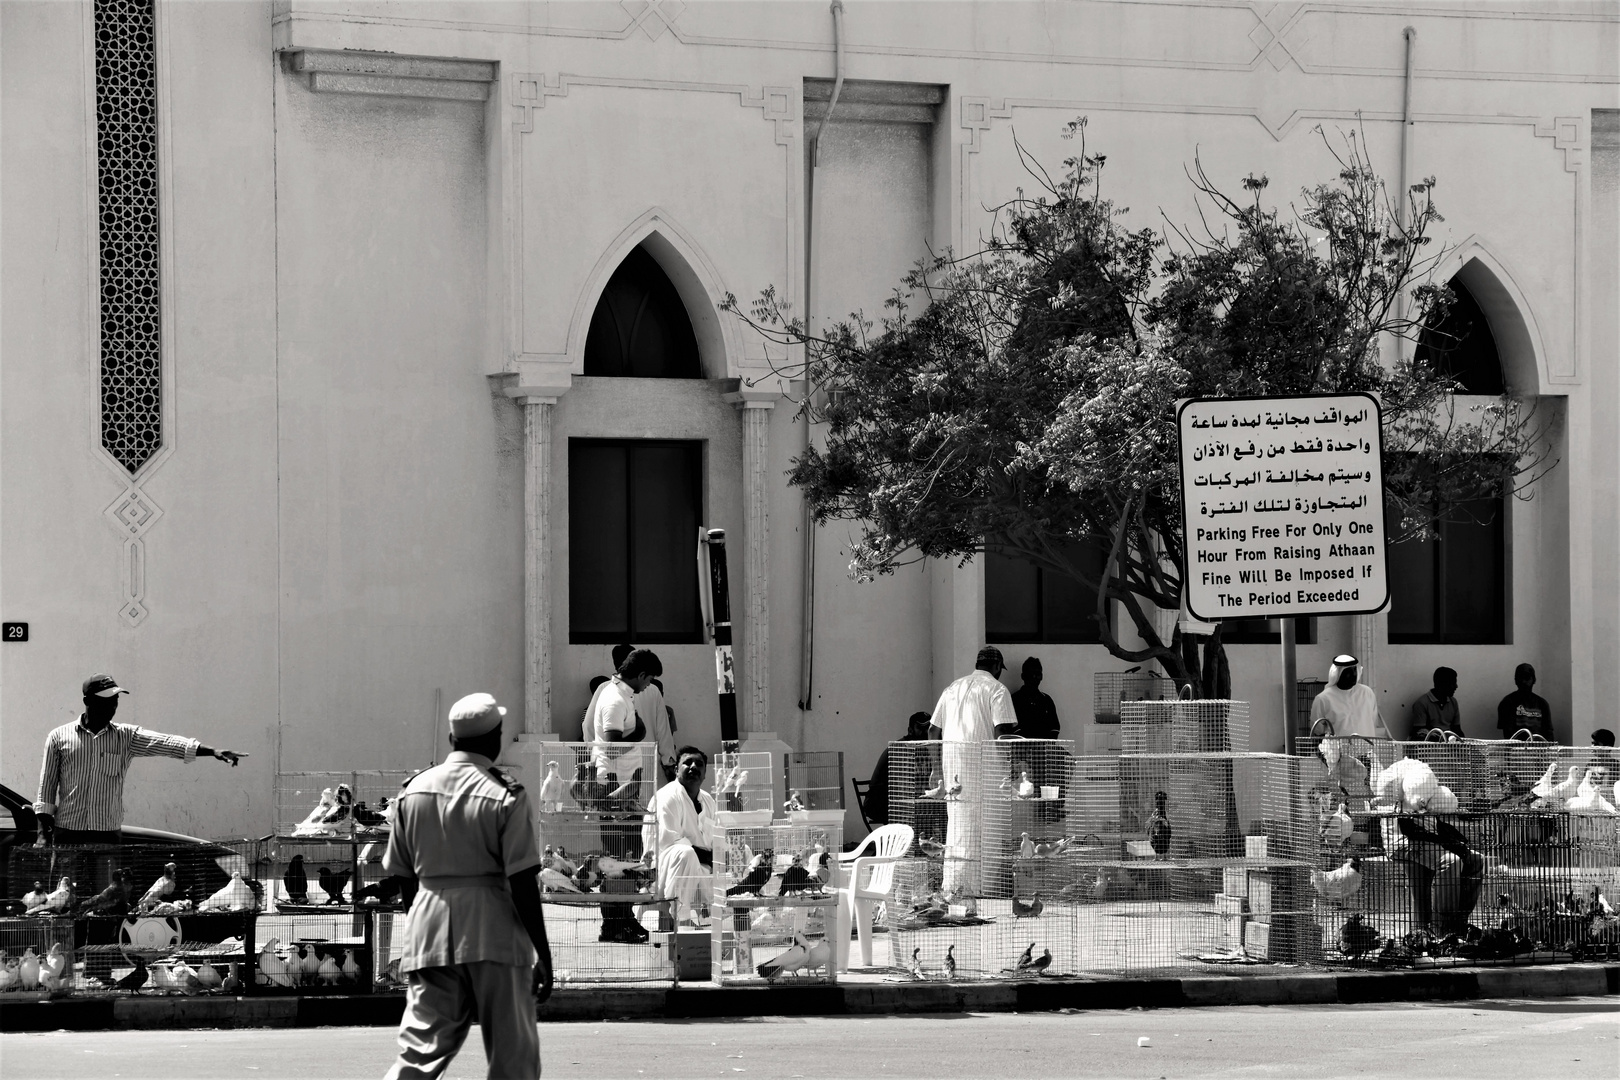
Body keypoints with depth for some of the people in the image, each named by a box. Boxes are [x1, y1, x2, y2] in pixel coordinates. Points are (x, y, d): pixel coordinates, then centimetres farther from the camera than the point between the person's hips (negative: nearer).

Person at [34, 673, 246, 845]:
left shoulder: (126, 737, 7)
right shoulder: (59, 737, 4)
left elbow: (166, 743, -4)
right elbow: (47, 787, 5)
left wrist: (213, 752, -16)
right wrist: (43, 834, -1)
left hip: (107, 832, 1)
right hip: (67, 832, -1)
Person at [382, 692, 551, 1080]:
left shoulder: (413, 790, 5)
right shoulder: (507, 797, -8)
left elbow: (399, 874, 10)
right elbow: (522, 884, -10)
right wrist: (543, 953, -5)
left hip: (429, 932, 4)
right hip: (494, 935, -4)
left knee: (421, 1048, 3)